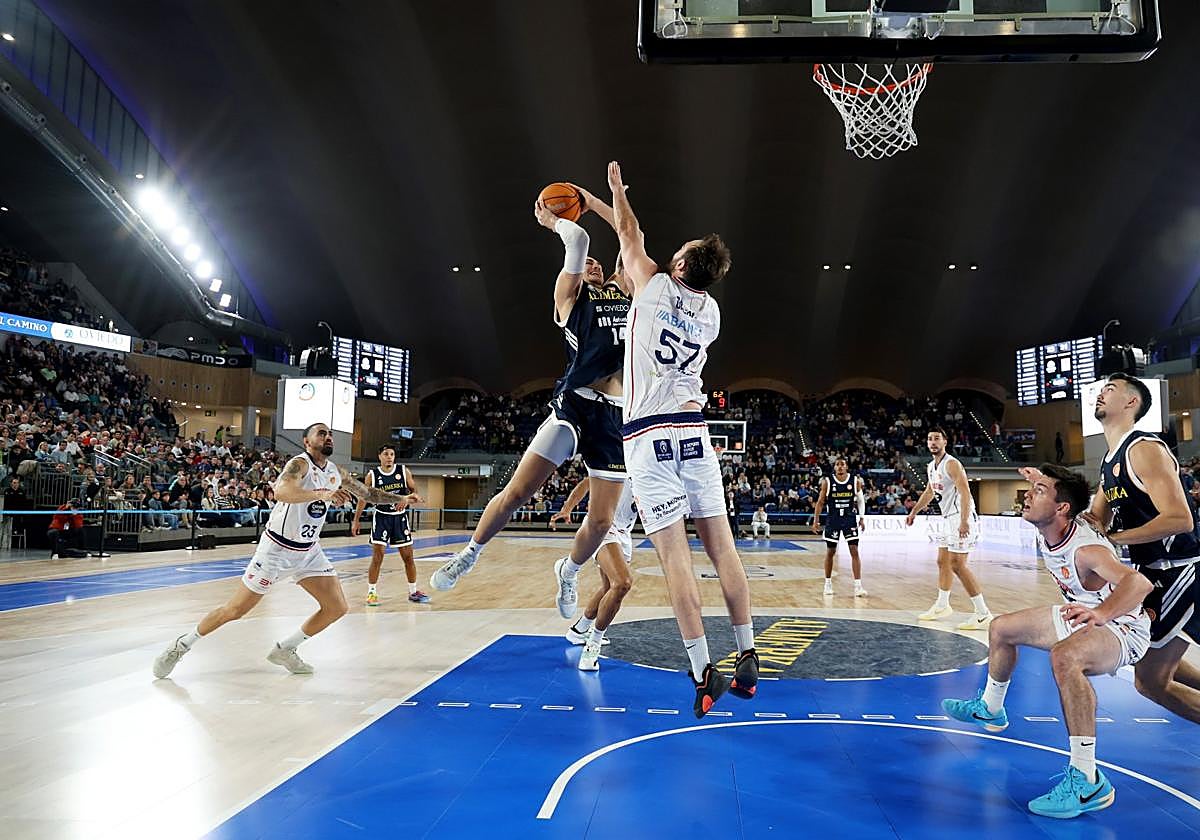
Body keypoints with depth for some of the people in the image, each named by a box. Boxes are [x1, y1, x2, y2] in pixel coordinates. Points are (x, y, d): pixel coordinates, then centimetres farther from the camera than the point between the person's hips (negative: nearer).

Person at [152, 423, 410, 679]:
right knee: (235, 610, -1)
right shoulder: (300, 463, -19)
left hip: (309, 551, 7)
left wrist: (402, 498, 12)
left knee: (337, 608, 1)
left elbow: (369, 493, 17)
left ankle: (284, 650, 18)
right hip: (277, 549, -7)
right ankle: (181, 645, 22)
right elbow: (281, 492, -40)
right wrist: (322, 494, -50)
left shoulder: (337, 472, 4)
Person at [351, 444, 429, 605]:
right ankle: (371, 593, 3)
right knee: (377, 556, -9)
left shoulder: (404, 471, -4)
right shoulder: (372, 475, -6)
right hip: (381, 517, -2)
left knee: (408, 556, 7)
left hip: (400, 517, 2)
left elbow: (415, 493, 0)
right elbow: (364, 498, 3)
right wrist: (356, 520, 3)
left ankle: (413, 592, 19)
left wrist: (408, 499, -22)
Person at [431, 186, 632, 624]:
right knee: (517, 491, -9)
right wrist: (552, 221, 14)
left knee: (601, 520, 3)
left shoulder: (625, 291, 21)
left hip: (616, 415, 4)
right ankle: (471, 552, 18)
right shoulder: (569, 295, 8)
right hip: (574, 405, -4)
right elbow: (578, 240, -4)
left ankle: (568, 572, 33)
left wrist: (593, 202, 24)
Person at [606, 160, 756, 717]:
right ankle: (747, 662, 14)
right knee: (721, 545, 7)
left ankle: (703, 672, -5)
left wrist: (616, 188, 35)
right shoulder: (711, 313, 12)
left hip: (648, 436, -5)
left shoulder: (654, 287, 0)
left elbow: (629, 235, 16)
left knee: (674, 554, -6)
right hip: (694, 431, 5)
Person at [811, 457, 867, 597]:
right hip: (833, 519, 0)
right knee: (830, 552, 8)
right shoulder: (827, 481, -6)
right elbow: (820, 502, 1)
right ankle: (828, 583, 21)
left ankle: (858, 585, -4)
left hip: (850, 519, 0)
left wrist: (862, 517, -1)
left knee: (854, 551, -6)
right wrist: (816, 520, -1)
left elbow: (861, 500, 7)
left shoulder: (856, 481, -4)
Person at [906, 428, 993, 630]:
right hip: (947, 518, 10)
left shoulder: (951, 464, -15)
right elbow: (929, 492, 29)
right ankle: (942, 606, 31)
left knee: (957, 564, -13)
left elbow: (965, 493, -24)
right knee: (943, 562, 17)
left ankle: (983, 614, -9)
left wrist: (964, 521, -34)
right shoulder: (931, 467, 13)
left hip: (961, 518, -10)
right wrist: (914, 512, 33)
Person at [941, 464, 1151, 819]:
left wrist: (1101, 614, -63)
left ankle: (1088, 781, -35)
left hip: (1121, 626, -9)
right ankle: (989, 709, 44)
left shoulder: (1085, 549, -34)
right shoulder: (1046, 531, -10)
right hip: (1082, 614, 10)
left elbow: (1139, 582, -52)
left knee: (1064, 657, -42)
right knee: (1001, 629, 19)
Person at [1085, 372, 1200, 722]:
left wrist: (1113, 537, -22)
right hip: (1152, 572, 10)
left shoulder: (1144, 449, -19)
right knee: (1159, 661, 25)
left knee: (1150, 679, -6)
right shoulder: (1109, 462, 11)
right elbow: (1094, 522, 13)